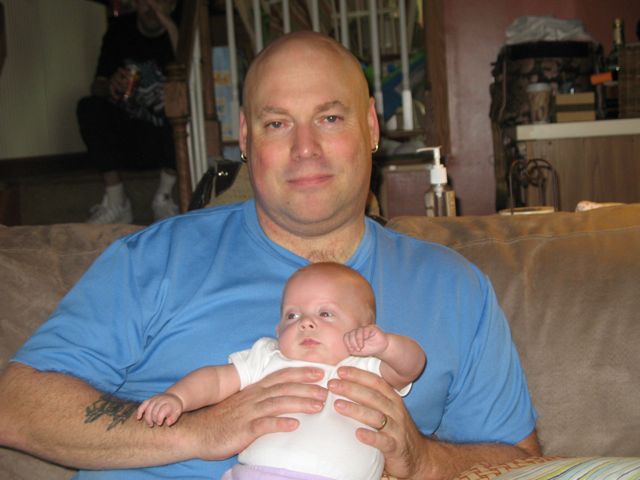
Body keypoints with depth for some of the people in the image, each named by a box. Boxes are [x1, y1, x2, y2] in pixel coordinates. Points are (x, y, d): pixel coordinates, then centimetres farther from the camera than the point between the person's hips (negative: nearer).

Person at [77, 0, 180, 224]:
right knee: (89, 107, -21)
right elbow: (96, 86, -1)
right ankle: (116, 202, -19)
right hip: (126, 136, 3)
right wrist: (109, 86, -26)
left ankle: (164, 197, -18)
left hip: (165, 137, -3)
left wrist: (171, 29, -29)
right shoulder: (120, 29, 2)